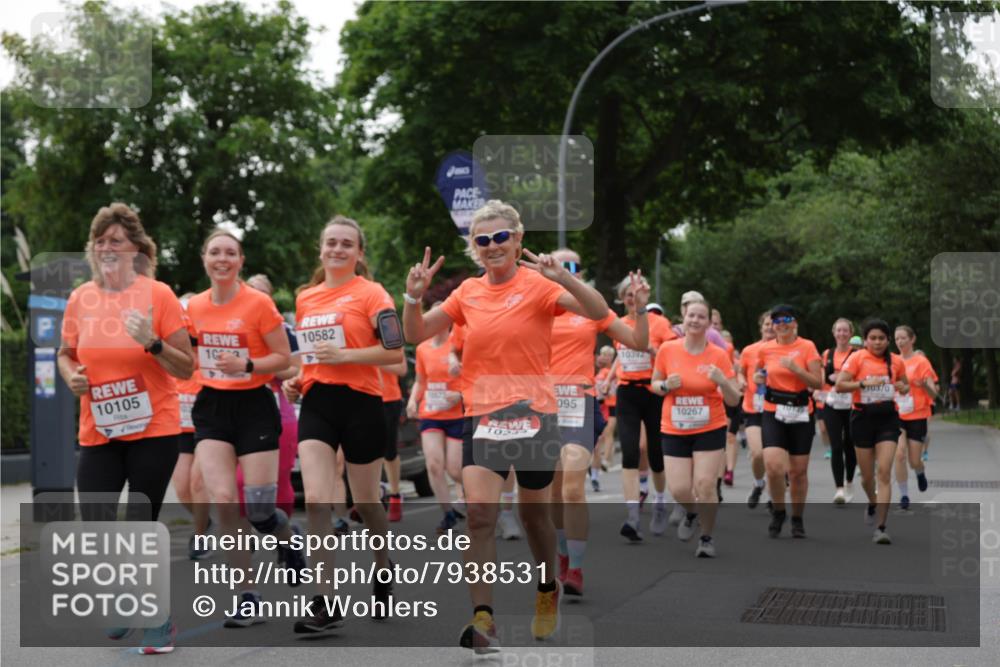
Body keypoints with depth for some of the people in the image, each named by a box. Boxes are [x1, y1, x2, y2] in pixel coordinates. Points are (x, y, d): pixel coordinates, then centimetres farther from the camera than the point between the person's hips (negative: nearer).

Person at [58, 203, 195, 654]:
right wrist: (70, 375, -2)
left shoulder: (158, 294, -7)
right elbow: (66, 353, 19)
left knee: (142, 525, -5)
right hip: (98, 433, 3)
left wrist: (152, 343, -23)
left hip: (154, 430, -3)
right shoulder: (80, 299, 3)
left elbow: (186, 368, -6)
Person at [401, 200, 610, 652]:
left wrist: (563, 277, -33)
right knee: (479, 513, -14)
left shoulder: (537, 285, -5)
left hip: (533, 415, -2)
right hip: (481, 416, 2)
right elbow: (416, 335, 12)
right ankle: (483, 619, -15)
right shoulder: (468, 293, 7)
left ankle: (549, 591, 41)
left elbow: (598, 312, -18)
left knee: (534, 515, 13)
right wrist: (414, 296, -7)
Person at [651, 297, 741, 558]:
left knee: (705, 484, -11)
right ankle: (691, 514, 31)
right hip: (674, 430, 1)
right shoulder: (667, 350, -3)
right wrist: (666, 386, -13)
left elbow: (734, 400, -4)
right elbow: (655, 384, 10)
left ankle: (707, 538, 12)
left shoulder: (719, 355, -6)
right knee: (678, 489, -6)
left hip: (710, 430, -1)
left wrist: (721, 381, -24)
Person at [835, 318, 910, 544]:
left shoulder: (896, 361, 5)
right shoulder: (857, 358, -5)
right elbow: (839, 385, -12)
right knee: (867, 474, 9)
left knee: (884, 471, -13)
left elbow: (905, 385, 21)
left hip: (887, 418, 1)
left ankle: (881, 528, -12)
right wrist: (864, 383, -23)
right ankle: (872, 503, 44)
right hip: (863, 417, -1)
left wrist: (903, 388, -2)